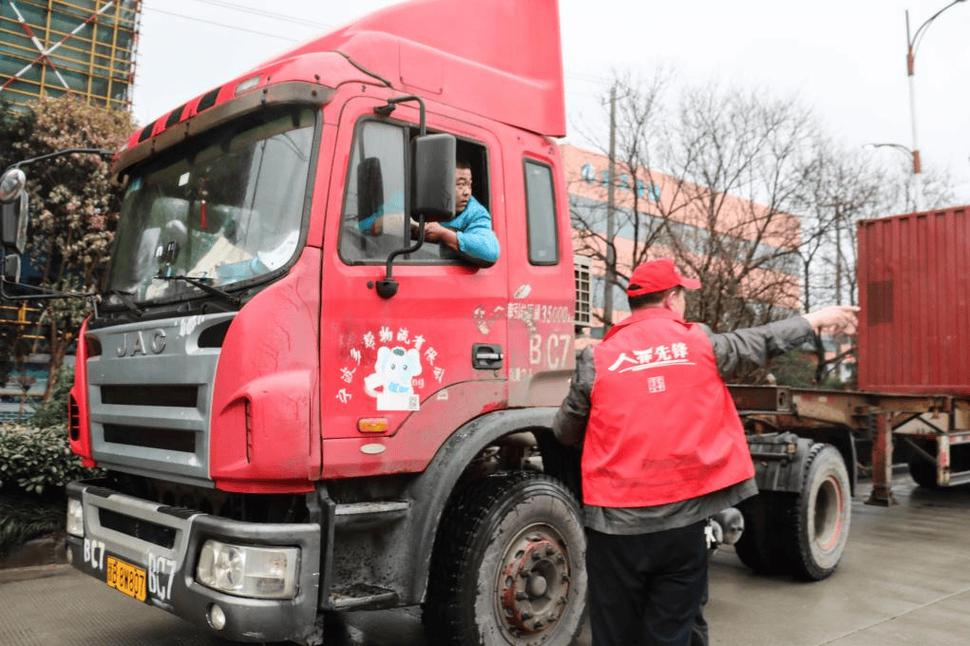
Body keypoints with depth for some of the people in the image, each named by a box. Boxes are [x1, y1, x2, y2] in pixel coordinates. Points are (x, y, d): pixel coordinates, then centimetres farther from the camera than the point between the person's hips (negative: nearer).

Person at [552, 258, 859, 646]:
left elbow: (564, 432, 9)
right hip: (683, 519, 1)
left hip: (616, 523, 0)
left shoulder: (598, 358, -1)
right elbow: (762, 342, 17)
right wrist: (816, 319, 34)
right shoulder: (700, 343, 1)